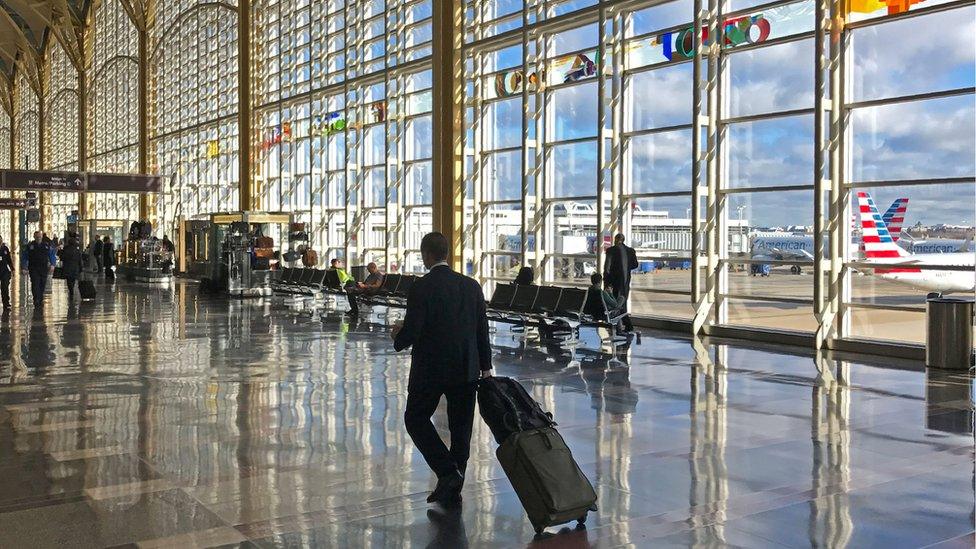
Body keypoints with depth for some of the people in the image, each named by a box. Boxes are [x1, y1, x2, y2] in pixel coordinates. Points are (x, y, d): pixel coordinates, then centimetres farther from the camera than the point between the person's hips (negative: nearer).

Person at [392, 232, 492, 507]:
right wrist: (485, 367, 14)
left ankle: (448, 472, -1)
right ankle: (453, 489, 19)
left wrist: (398, 336, 7)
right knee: (460, 427, 12)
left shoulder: (421, 288, -14)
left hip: (430, 370, -5)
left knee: (416, 419, 13)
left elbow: (411, 332, -17)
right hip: (466, 370, 5)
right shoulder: (472, 286, 3)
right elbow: (482, 329, 6)